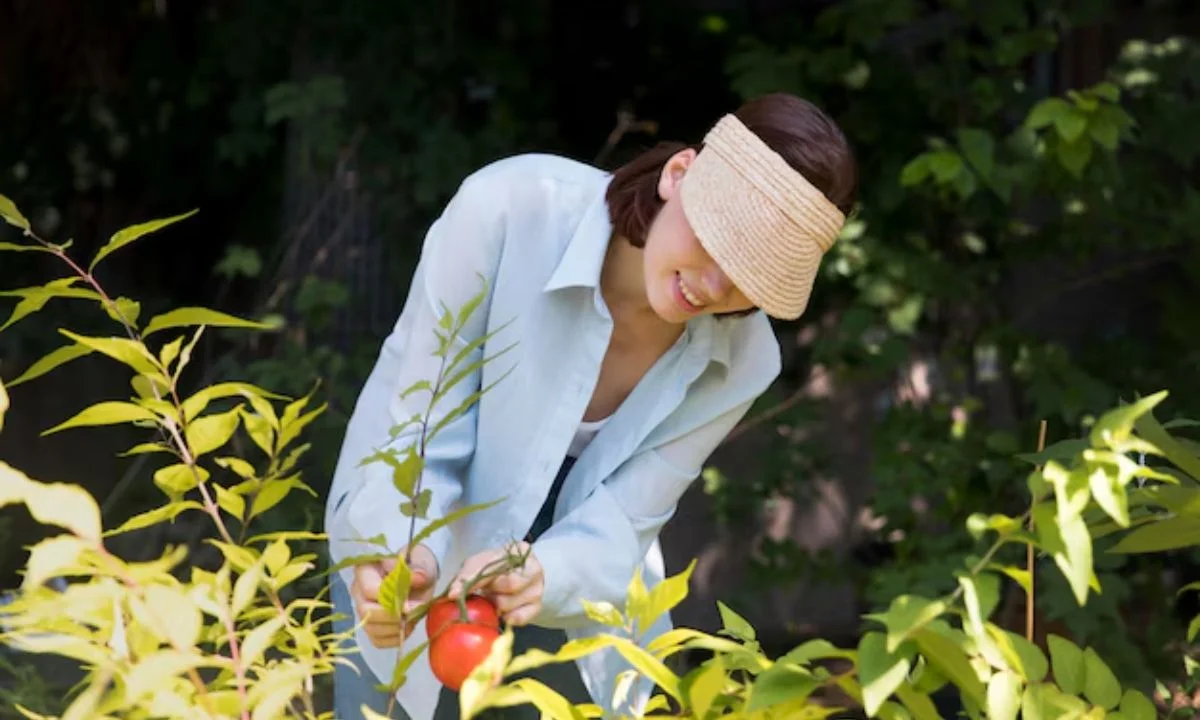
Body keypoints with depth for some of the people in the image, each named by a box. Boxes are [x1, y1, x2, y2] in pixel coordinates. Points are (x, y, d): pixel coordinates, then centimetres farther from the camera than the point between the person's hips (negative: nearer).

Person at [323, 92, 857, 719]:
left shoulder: (740, 360, -19)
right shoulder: (507, 212, -30)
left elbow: (616, 527, -21)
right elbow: (419, 444, -27)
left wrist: (540, 577, -43)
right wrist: (403, 557, -47)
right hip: (411, 567, -2)